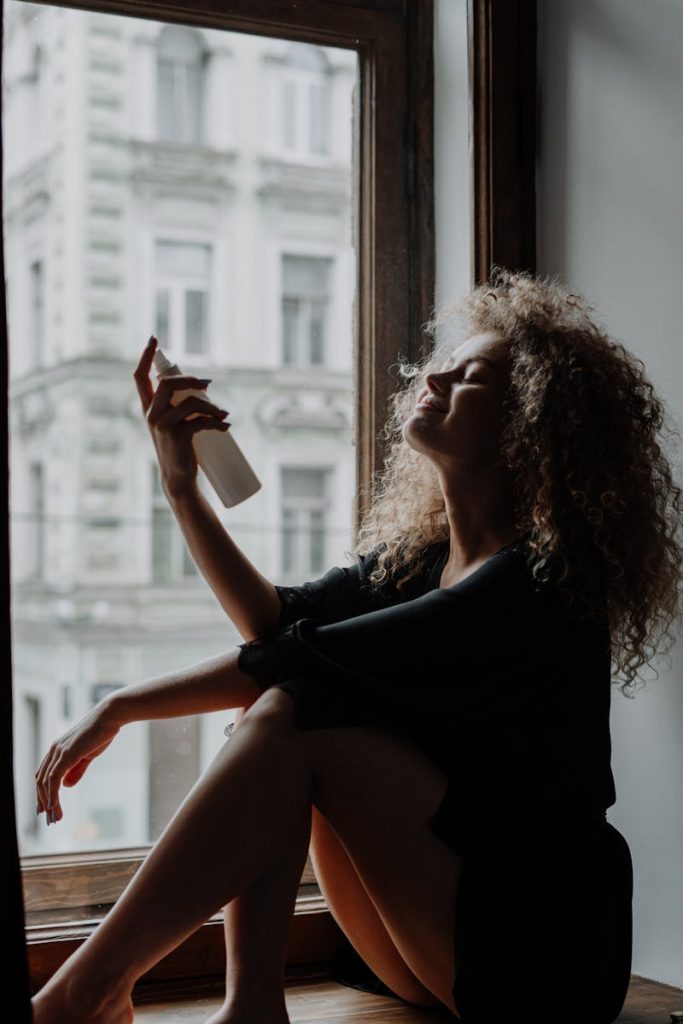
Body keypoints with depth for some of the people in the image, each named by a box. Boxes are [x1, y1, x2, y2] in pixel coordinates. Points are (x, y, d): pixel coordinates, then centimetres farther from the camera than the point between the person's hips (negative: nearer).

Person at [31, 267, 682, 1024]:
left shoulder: (538, 585, -18)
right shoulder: (415, 557, 8)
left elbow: (311, 658, -21)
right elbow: (274, 619, 9)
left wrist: (120, 707, -16)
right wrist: (180, 483, 3)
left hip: (543, 955, -7)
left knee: (296, 714, -22)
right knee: (275, 701, -10)